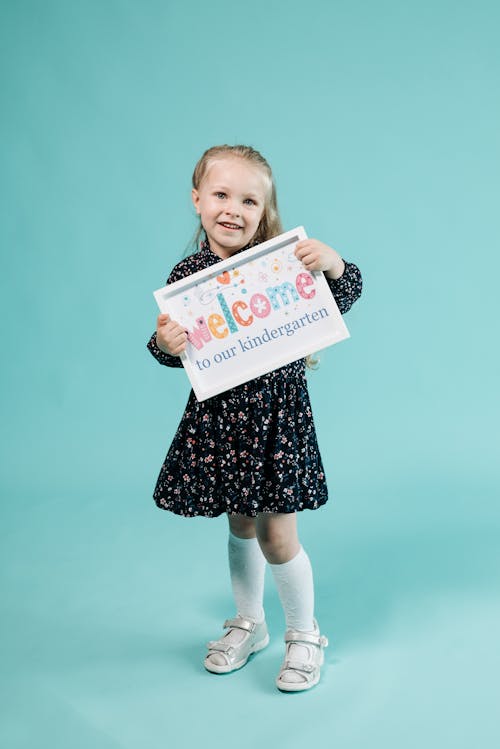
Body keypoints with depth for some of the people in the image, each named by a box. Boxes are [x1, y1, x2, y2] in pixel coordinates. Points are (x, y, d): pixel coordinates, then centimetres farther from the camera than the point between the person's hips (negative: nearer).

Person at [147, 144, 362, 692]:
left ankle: (304, 634, 28)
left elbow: (341, 301, -7)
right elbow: (177, 355, 3)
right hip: (218, 415, 3)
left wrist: (332, 264, -27)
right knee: (241, 525, 19)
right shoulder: (186, 275, -1)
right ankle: (248, 625, 41)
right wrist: (165, 344, -19)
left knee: (277, 535, 2)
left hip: (277, 413, -3)